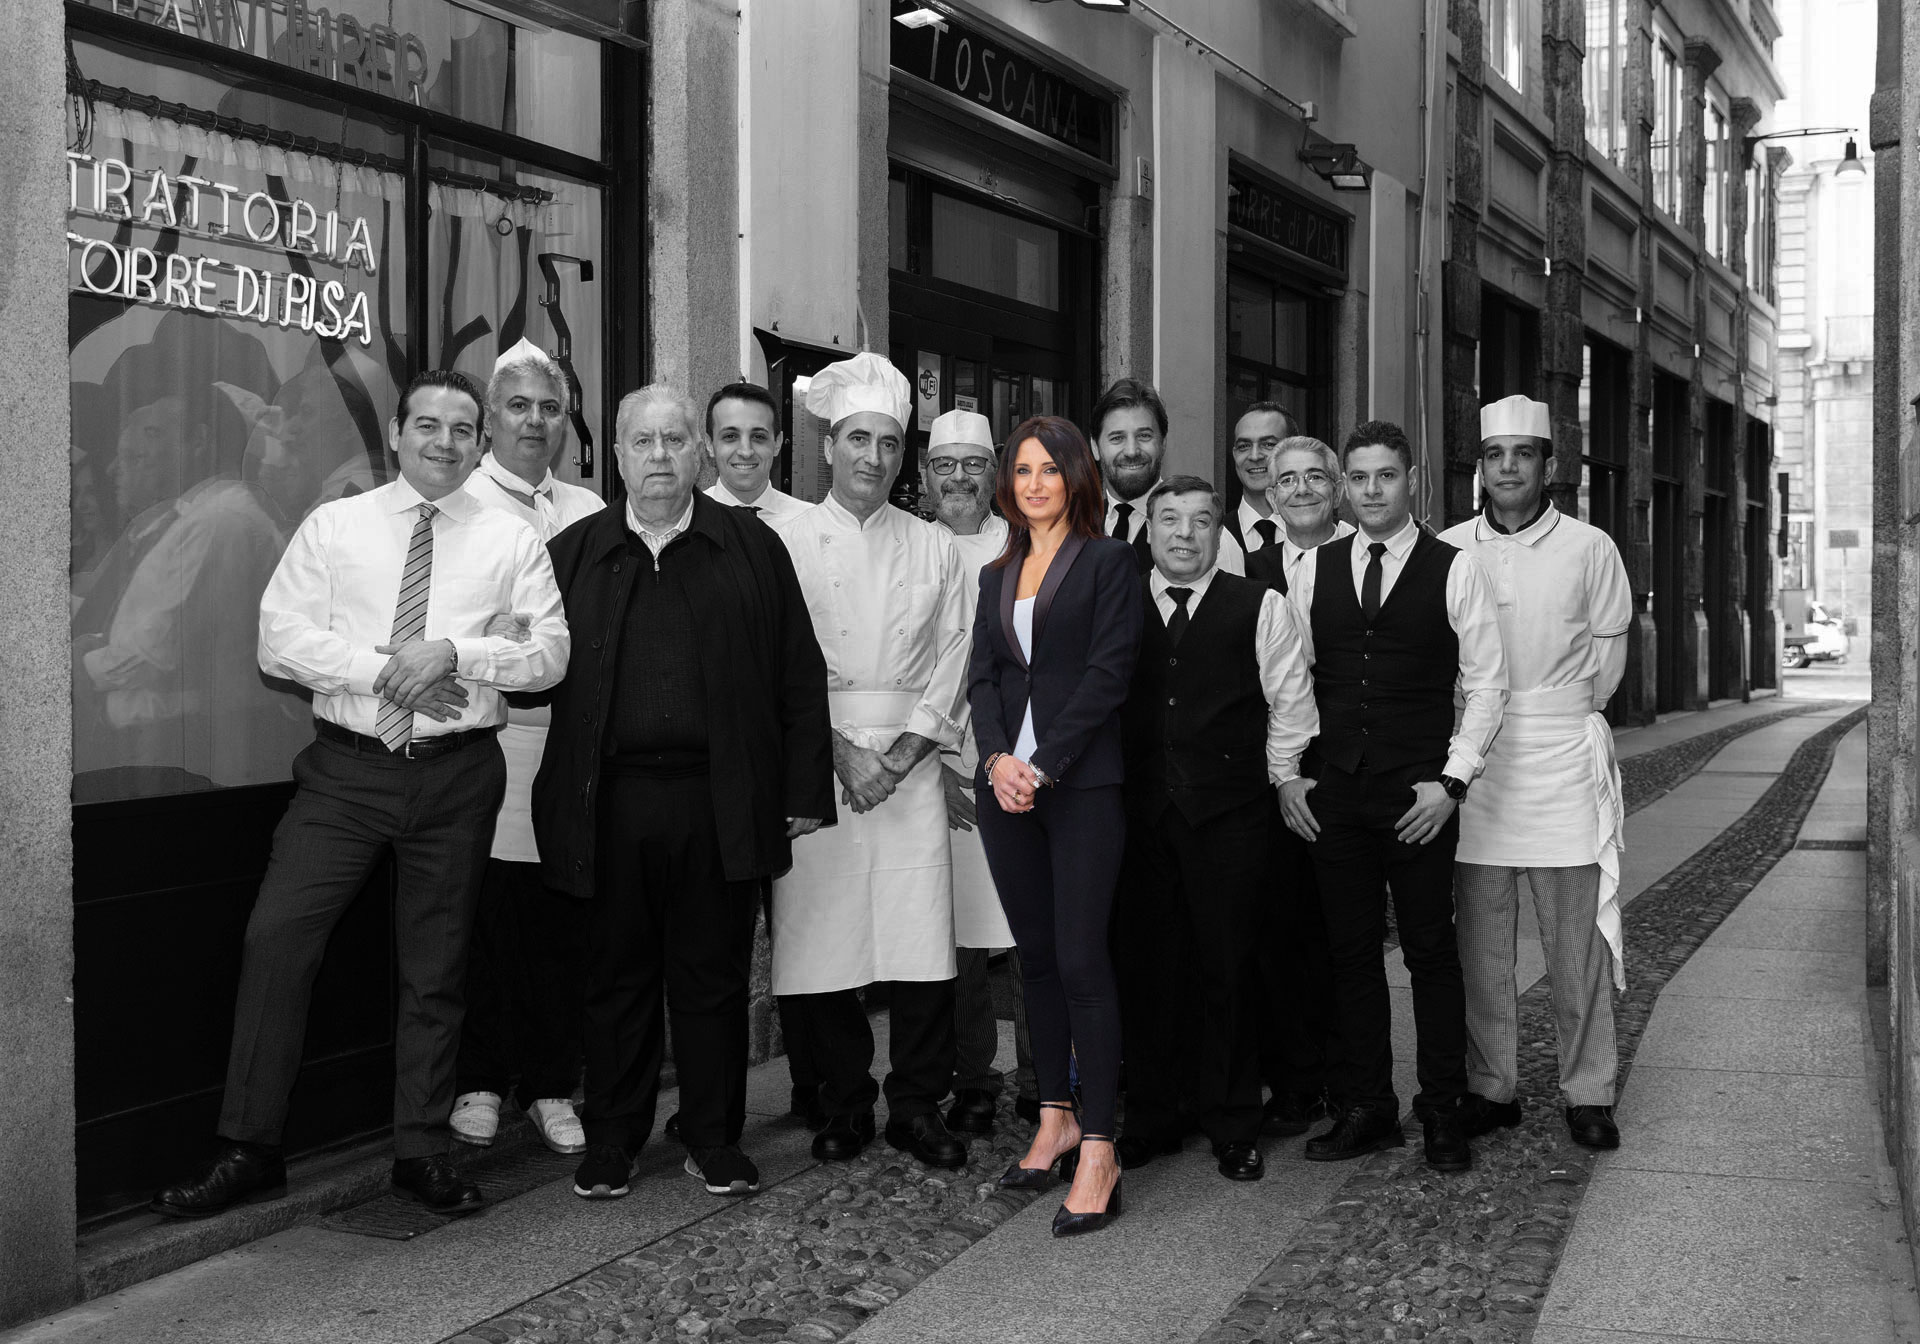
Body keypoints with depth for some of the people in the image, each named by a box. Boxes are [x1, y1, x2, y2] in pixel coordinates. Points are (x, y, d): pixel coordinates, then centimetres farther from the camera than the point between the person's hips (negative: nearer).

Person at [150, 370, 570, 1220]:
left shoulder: (510, 542, 6)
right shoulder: (333, 526, 5)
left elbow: (550, 652, -2)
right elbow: (279, 638, -3)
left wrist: (452, 652, -16)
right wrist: (384, 669, -14)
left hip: (456, 774, 1)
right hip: (346, 769, 0)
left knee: (436, 966, 9)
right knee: (276, 938, -10)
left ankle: (421, 1151, 21)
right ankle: (249, 1151, 0)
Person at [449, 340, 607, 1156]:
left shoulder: (589, 513, 15)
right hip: (480, 733, -3)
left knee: (562, 920, 4)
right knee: (481, 914, 0)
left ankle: (551, 1086, 15)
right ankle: (478, 1082, 13)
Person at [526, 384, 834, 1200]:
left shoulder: (752, 548, 7)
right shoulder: (572, 553, 9)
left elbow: (799, 677, 5)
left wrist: (804, 794, -1)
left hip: (719, 803, -1)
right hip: (611, 802, 1)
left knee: (713, 978, 7)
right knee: (616, 977, 9)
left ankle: (714, 1140, 19)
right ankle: (609, 1142, 20)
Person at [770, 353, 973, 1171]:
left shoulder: (935, 549, 12)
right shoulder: (788, 542, 6)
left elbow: (952, 662, 7)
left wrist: (902, 753, -6)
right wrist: (841, 754, -9)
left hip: (910, 761, 1)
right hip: (815, 759, -1)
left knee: (920, 943, -4)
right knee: (821, 941, -2)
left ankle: (918, 1107, 7)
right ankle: (843, 1108, 12)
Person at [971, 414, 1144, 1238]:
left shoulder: (1107, 560, 1)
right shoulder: (997, 576, 18)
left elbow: (1109, 671, -8)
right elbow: (982, 676, 10)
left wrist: (1043, 767, -14)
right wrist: (997, 758, -8)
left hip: (1082, 783, -6)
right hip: (1007, 785, 6)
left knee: (1081, 960, -10)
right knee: (1035, 955, 10)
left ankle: (1098, 1152, -7)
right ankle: (1055, 1121, 19)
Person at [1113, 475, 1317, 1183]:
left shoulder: (1259, 607, 3)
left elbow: (1292, 704, 7)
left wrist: (1272, 781, 5)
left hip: (1232, 814, -2)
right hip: (1139, 813, 2)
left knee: (1227, 969, 2)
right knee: (1144, 965, 5)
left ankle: (1232, 1125, 13)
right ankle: (1150, 1119, 17)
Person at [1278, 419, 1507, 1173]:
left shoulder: (1455, 571, -1)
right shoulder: (1314, 571, 8)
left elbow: (1486, 684, -1)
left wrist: (1452, 780, -9)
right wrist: (1285, 774, 5)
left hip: (1420, 799, -3)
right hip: (1333, 797, 3)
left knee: (1431, 953, 2)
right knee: (1351, 953, 8)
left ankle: (1443, 1116, 13)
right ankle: (1365, 1110, 18)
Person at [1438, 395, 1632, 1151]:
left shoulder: (1589, 549, 2)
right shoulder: (1446, 552, 5)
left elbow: (1608, 651, 10)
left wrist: (1563, 723, 9)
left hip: (1562, 759, -1)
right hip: (1470, 760, 2)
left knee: (1577, 939, 0)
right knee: (1480, 939, 5)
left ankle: (1588, 1094, 10)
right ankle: (1490, 1088, 15)